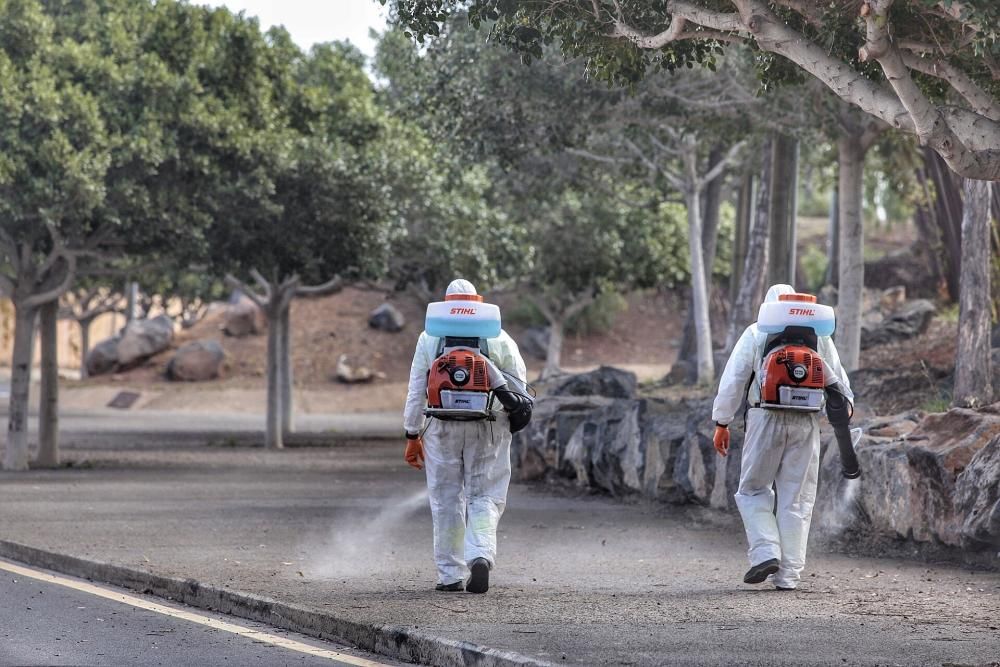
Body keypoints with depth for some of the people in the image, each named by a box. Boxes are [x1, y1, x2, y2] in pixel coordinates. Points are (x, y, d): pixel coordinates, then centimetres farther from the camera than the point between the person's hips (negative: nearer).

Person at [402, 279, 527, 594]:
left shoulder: (429, 339, 3)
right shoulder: (499, 338, 3)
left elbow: (416, 390, 3)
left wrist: (413, 435, 8)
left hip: (443, 427, 0)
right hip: (489, 429, 0)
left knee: (446, 500, 8)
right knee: (484, 497, 6)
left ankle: (450, 574, 11)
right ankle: (481, 556, -18)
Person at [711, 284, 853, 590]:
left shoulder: (755, 334, 4)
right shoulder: (818, 335, 11)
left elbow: (733, 379, 0)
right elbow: (838, 380, 13)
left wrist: (721, 422, 4)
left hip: (766, 419, -2)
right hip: (806, 423, 2)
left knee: (753, 490, 12)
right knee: (796, 499, 6)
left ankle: (765, 552, -7)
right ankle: (789, 574, 5)